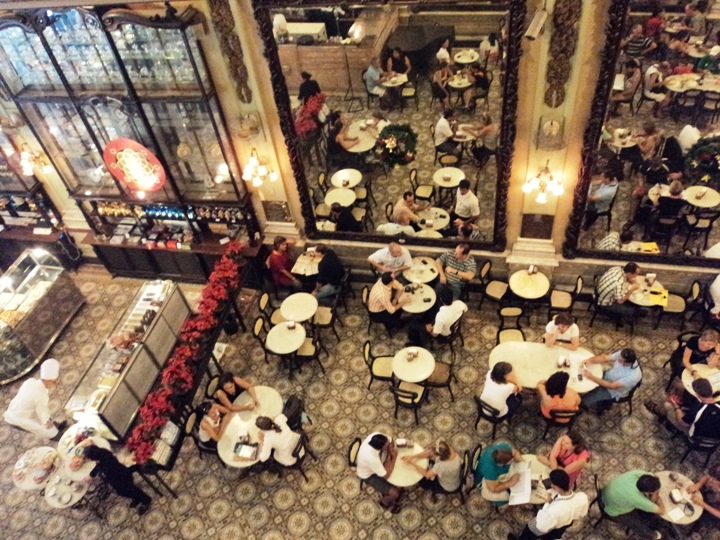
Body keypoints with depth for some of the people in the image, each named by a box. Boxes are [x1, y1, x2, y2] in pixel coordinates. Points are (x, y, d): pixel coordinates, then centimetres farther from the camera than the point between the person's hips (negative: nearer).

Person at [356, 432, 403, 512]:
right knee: (395, 493, -9)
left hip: (379, 464, 7)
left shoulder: (375, 436, -30)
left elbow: (391, 442, -6)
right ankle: (385, 502, 25)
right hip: (369, 475, -6)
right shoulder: (371, 458, -45)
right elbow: (386, 476, -29)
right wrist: (394, 457, -26)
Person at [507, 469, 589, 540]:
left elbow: (541, 527, -27)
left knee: (530, 526, 27)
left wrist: (548, 503, -26)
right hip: (567, 525, 5)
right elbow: (582, 514, -7)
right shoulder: (583, 497, -30)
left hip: (549, 531, -4)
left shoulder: (553, 510, -47)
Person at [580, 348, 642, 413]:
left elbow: (612, 386, -35)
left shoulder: (633, 376, -39)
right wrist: (590, 360, -34)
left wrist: (592, 377, -38)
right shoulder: (622, 355, -24)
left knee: (585, 401, -8)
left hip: (613, 391, -6)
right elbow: (605, 358, -15)